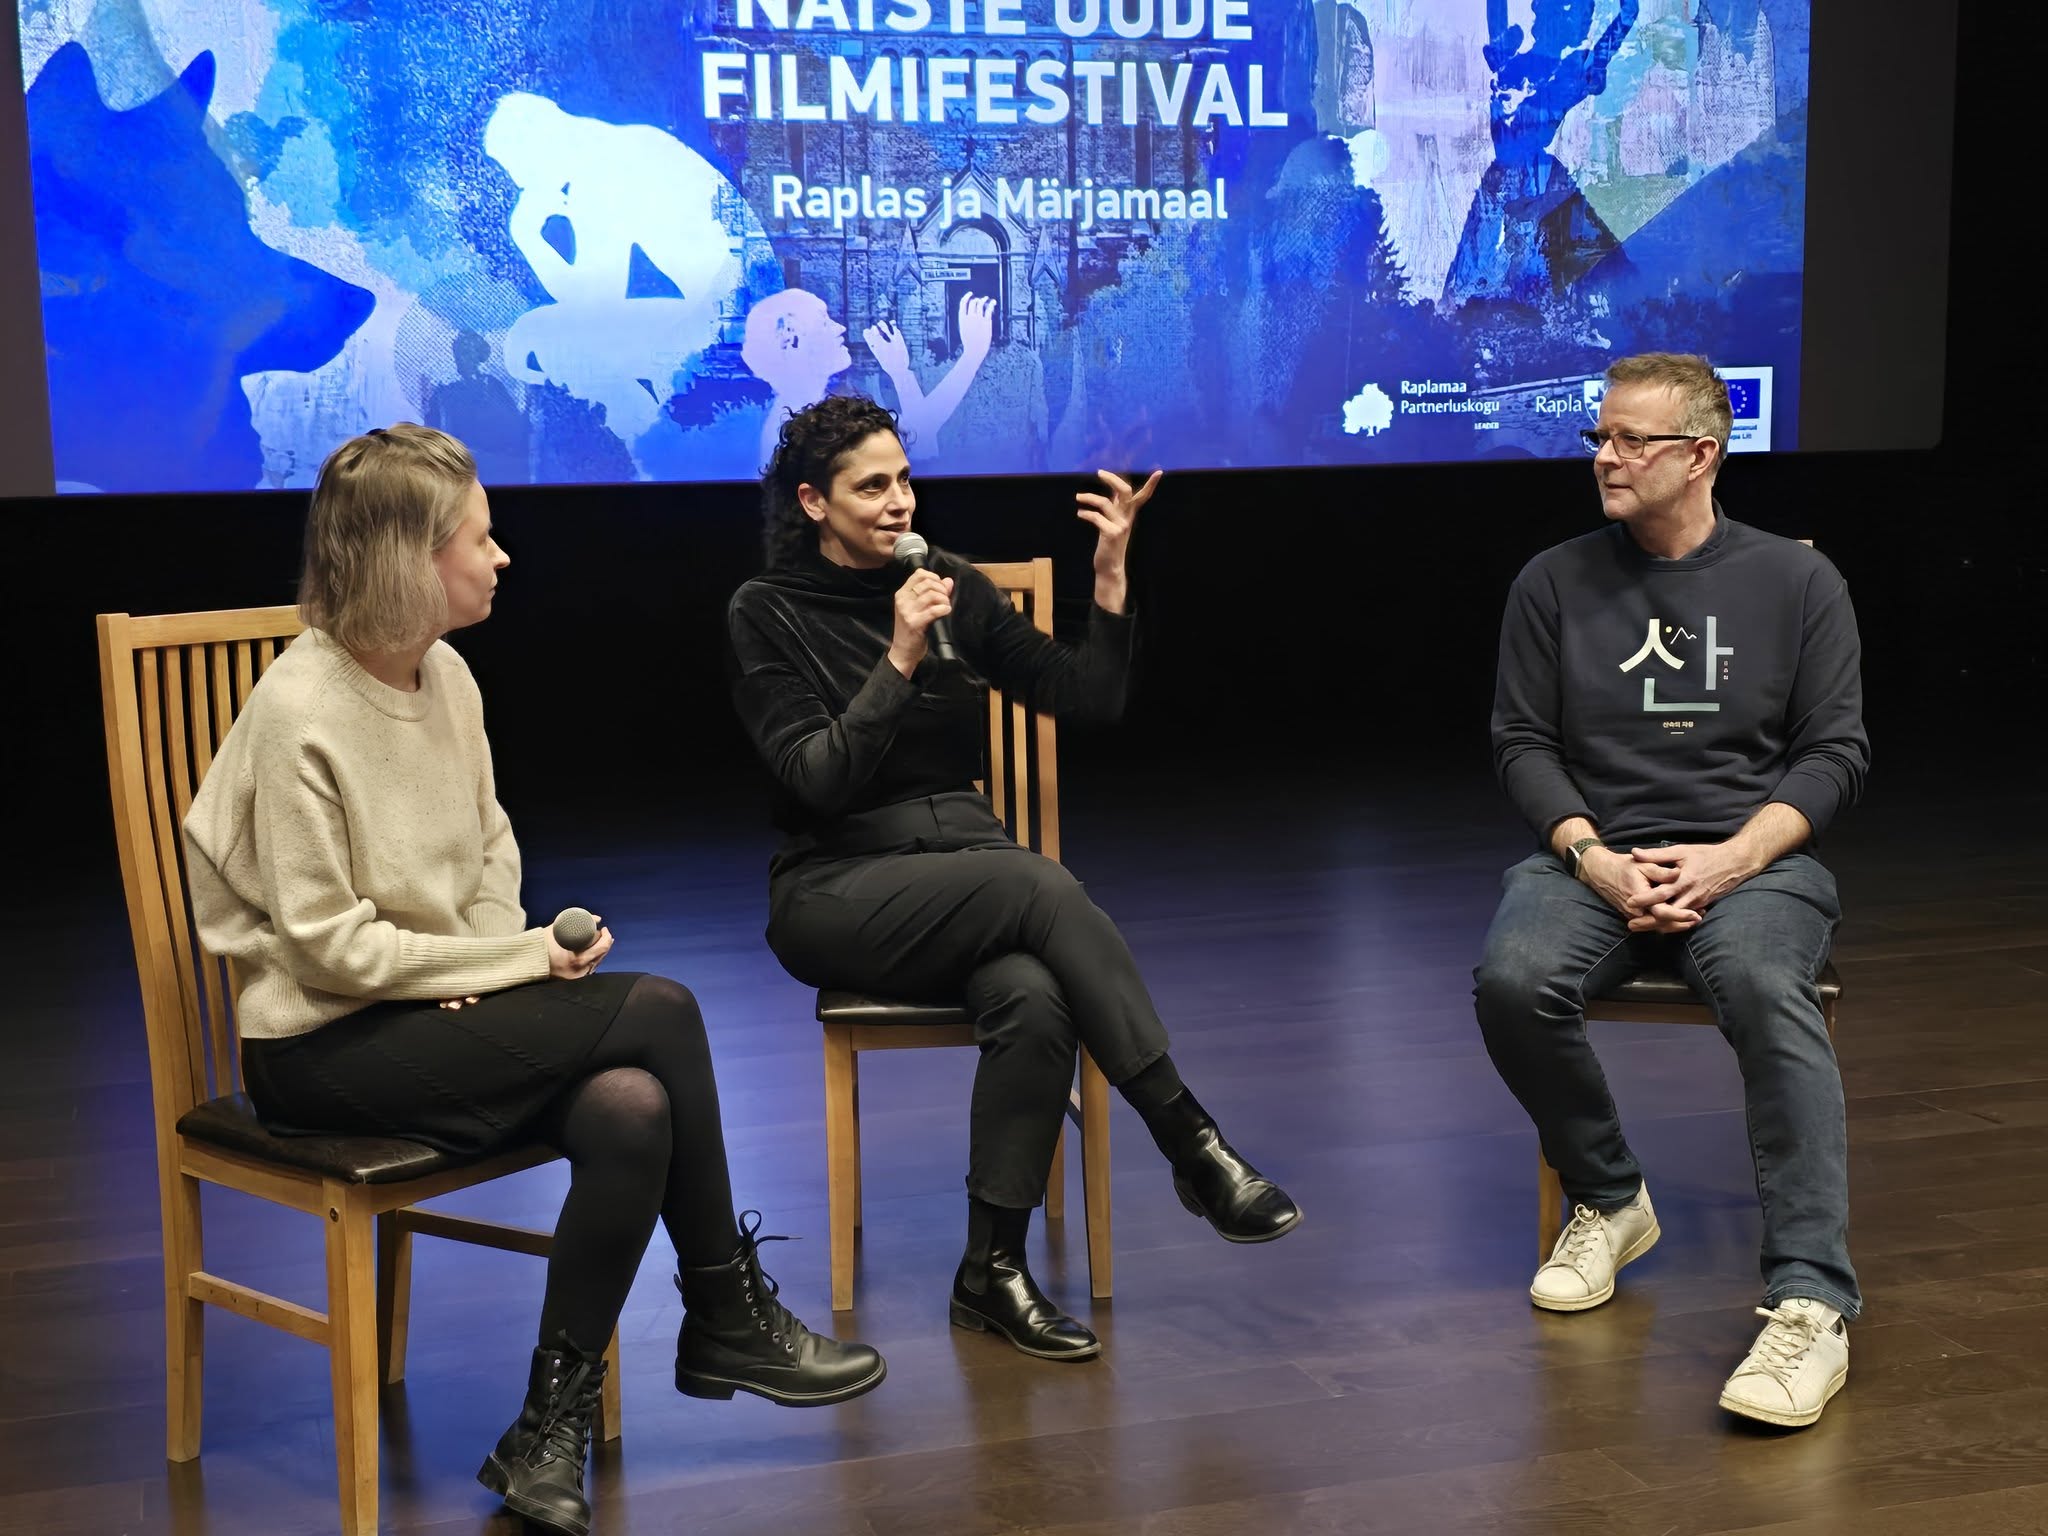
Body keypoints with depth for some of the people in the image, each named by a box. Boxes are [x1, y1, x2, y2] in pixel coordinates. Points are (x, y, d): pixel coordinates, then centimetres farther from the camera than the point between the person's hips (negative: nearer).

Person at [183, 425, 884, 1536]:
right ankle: (728, 1322, 0)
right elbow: (328, 945, -18)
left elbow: (490, 843, 17)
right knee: (658, 1014, -19)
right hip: (322, 1048, -7)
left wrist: (499, 956, -4)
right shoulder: (300, 715, -18)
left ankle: (550, 1434, -7)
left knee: (630, 1113, -22)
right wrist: (523, 960, -14)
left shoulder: (446, 675, 6)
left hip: (439, 1011, 7)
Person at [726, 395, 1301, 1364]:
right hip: (836, 895, -3)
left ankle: (991, 1272, -20)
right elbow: (818, 781, -12)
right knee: (1041, 886, -32)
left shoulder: (953, 585, 9)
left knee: (1033, 999, -32)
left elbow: (1088, 697, 4)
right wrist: (900, 660, -20)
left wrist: (1110, 574, -7)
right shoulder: (767, 612, -1)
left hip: (966, 873, 4)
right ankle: (1193, 1146, -27)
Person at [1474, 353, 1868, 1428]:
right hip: (1594, 859, 2)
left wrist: (1731, 859, -13)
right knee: (1513, 979, -30)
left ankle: (1810, 1303, -36)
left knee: (1765, 988, -36)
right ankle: (1608, 1200, -3)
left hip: (1753, 858, -2)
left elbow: (1835, 752, 4)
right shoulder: (1556, 582, 11)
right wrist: (1595, 859, -11)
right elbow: (1521, 742, 7)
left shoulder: (1796, 582, 8)